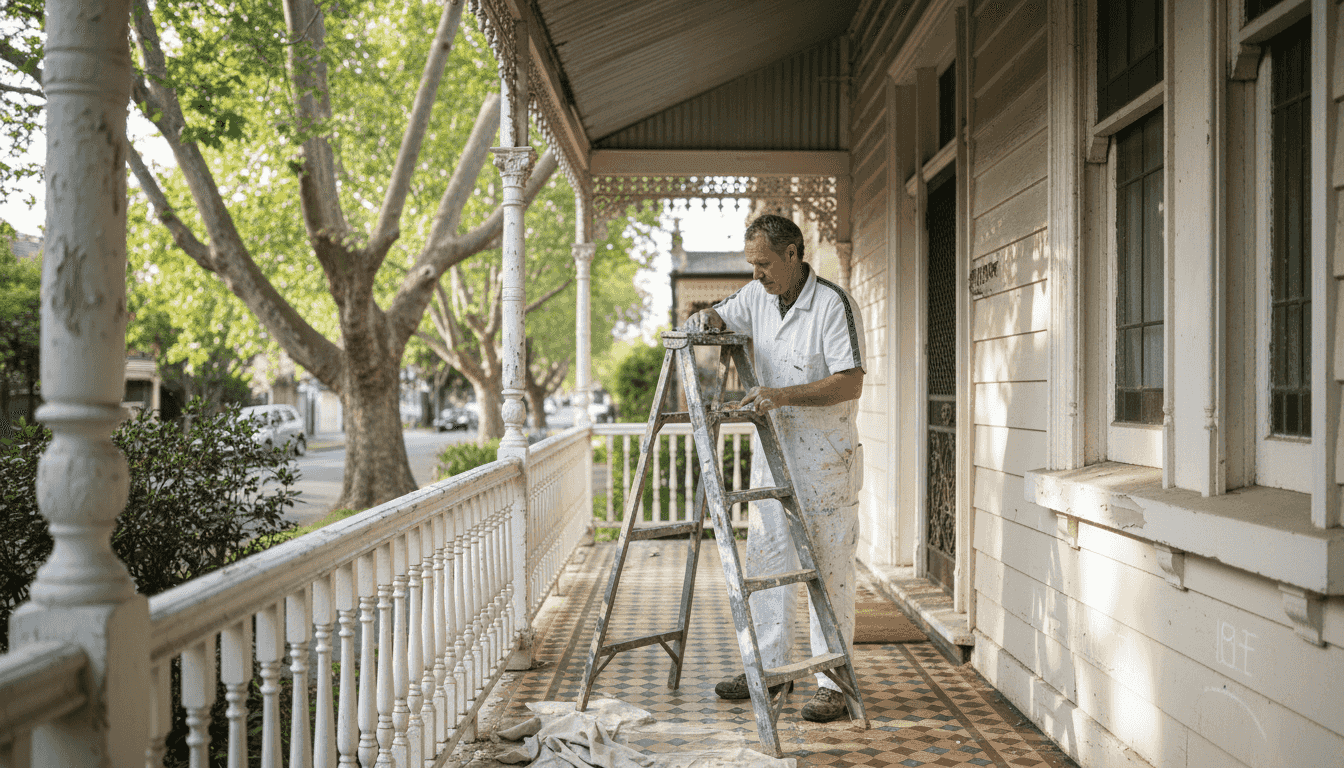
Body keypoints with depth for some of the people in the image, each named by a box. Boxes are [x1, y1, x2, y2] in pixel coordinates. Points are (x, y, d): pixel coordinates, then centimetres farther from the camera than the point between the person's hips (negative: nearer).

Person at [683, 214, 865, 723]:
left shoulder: (833, 304, -16)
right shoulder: (757, 296, 5)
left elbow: (850, 381, -22)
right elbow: (720, 319, 19)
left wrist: (783, 395, -29)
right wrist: (709, 318, -6)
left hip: (825, 456, -7)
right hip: (772, 449, 7)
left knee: (829, 567, -1)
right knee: (765, 558, 10)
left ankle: (833, 682, 8)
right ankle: (769, 666, 22)